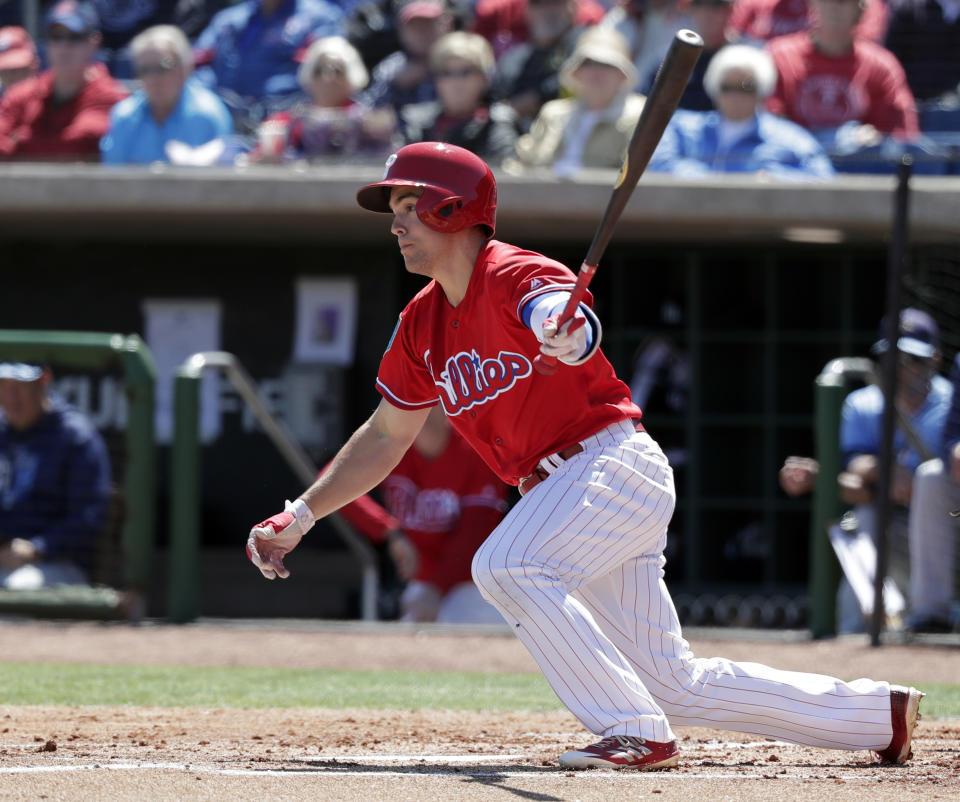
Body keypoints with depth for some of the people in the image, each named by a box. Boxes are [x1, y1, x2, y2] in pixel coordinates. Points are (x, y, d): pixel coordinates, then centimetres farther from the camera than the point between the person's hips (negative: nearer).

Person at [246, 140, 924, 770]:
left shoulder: (516, 277, -13)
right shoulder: (423, 324, 11)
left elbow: (575, 330, -36)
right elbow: (386, 436, 22)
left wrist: (567, 336, -60)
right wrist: (300, 517, 17)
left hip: (616, 462, -8)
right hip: (554, 491, 8)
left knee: (506, 566, -30)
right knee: (675, 684, 8)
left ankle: (637, 733, -28)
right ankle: (881, 713, 19)